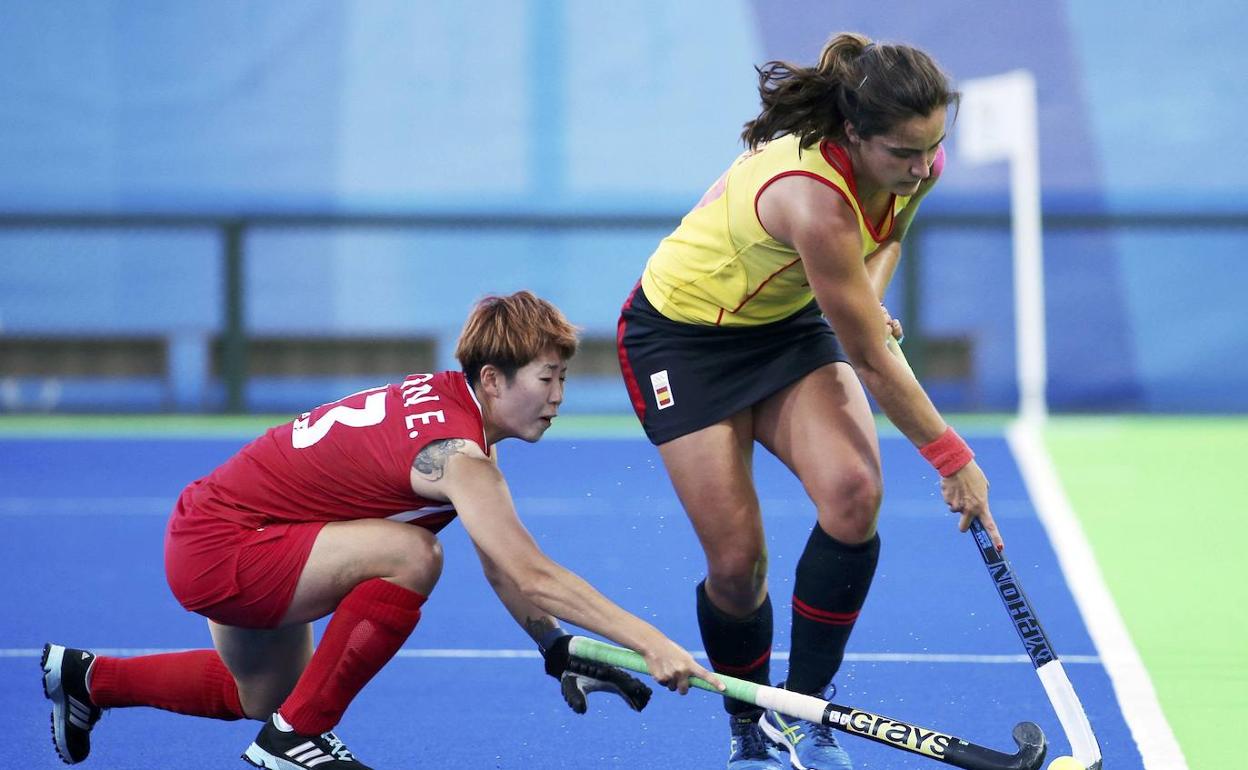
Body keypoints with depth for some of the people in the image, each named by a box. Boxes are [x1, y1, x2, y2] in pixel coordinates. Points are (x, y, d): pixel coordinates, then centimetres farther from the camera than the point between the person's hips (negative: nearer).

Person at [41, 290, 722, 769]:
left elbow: (504, 564, 7)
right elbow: (531, 576, -33)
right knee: (410, 554, -27)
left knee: (267, 698, 30)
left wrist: (556, 649, 0)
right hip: (218, 552, -10)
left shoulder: (447, 400, 1)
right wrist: (649, 642, -35)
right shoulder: (455, 454, -27)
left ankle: (87, 679, 44)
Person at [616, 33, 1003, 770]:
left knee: (854, 493, -20)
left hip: (788, 324, 6)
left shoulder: (916, 164, -16)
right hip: (684, 337, -6)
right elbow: (874, 364, -29)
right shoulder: (814, 197, -39)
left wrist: (869, 299, -7)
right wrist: (954, 459, -19)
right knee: (738, 560, -10)